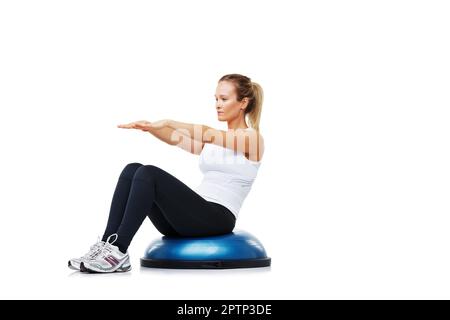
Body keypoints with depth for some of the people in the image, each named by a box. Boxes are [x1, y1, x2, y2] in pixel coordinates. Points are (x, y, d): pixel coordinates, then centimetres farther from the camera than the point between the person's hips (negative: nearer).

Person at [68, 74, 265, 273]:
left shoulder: (253, 138, -1)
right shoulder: (214, 140, 23)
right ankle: (107, 246, -19)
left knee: (148, 174, -26)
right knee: (132, 171, -13)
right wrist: (150, 127, -8)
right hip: (194, 217, 7)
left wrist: (167, 122, -26)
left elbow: (208, 134, -20)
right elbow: (176, 140, 10)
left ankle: (118, 252, -26)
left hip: (216, 220, -7)